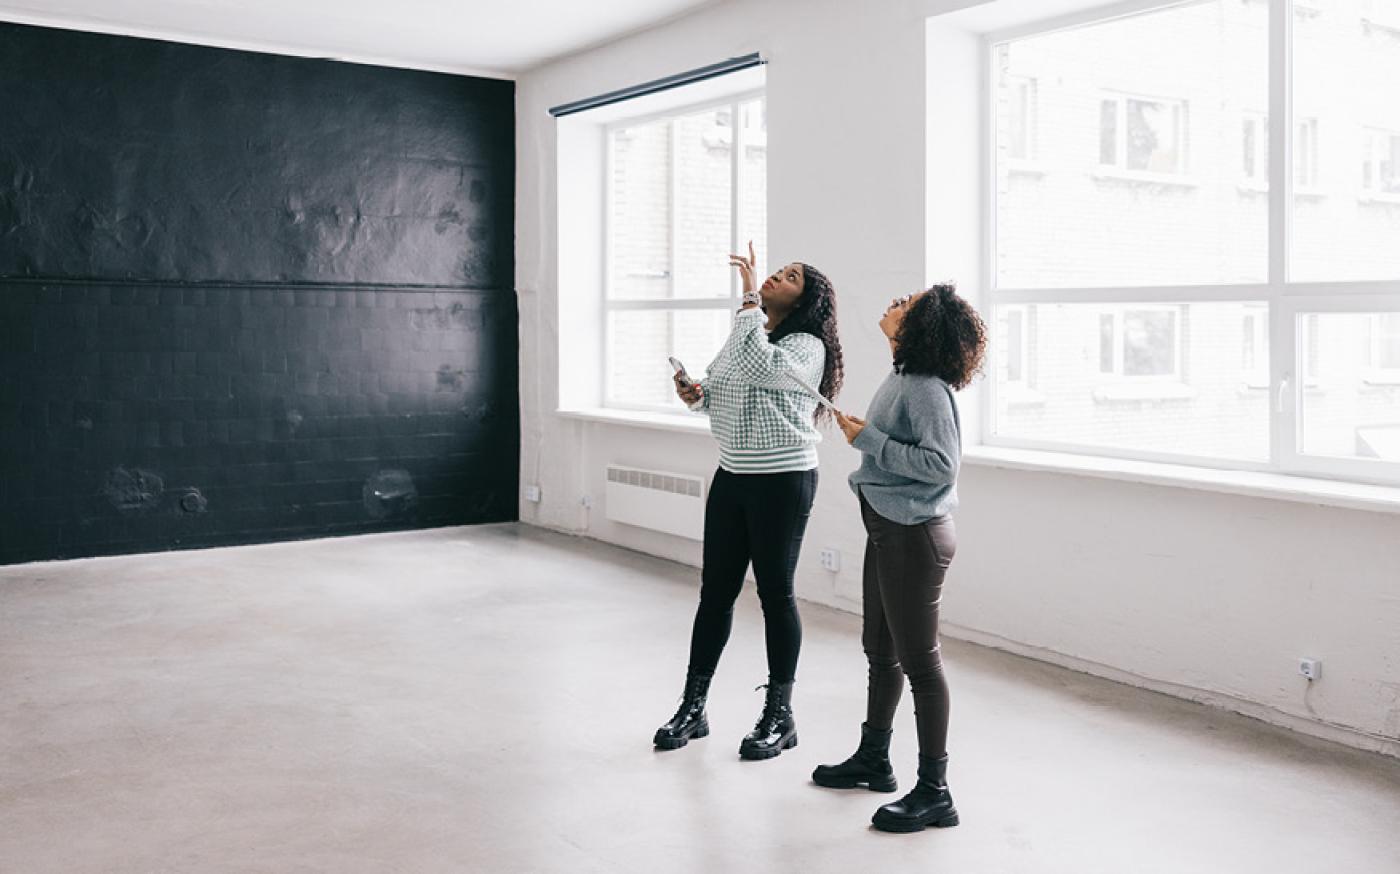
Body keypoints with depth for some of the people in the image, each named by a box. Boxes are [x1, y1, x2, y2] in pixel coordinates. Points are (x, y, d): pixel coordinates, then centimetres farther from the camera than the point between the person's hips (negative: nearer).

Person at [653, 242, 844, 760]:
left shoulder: (806, 346, -11)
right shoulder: (745, 334, 13)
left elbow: (757, 367, -32)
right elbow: (718, 396, 25)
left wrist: (749, 298, -26)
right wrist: (695, 395, 2)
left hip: (783, 483, -7)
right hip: (732, 479, 7)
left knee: (775, 593, 1)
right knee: (715, 591, 9)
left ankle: (779, 717, 14)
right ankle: (692, 708, 19)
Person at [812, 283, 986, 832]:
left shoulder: (926, 388, -20)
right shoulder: (901, 379, 9)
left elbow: (940, 462, -26)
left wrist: (869, 439, -22)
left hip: (914, 534, -10)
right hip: (888, 528, 10)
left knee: (918, 661, -3)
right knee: (880, 651, 20)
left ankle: (934, 793, 7)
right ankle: (872, 760, 36)